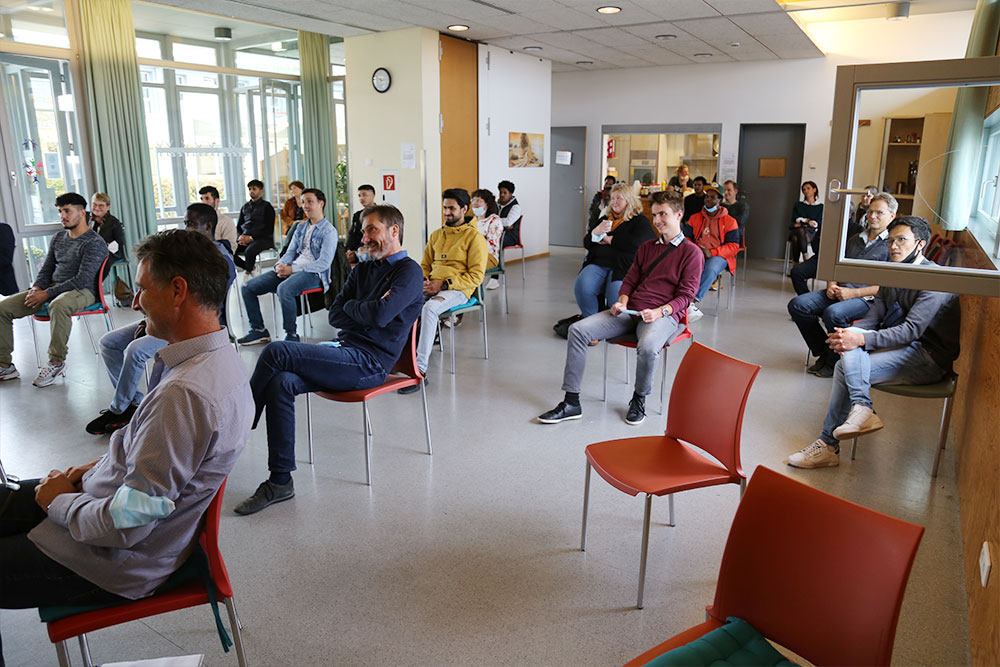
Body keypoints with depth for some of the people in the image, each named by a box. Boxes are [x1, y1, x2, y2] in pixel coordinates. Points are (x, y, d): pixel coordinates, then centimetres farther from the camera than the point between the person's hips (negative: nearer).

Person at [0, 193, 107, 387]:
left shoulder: (94, 243, -8)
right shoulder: (58, 238, 18)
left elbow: (83, 280, -17)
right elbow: (47, 269, 20)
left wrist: (47, 294, -20)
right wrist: (36, 288, -2)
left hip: (82, 291, -8)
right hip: (51, 288, 8)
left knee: (58, 305, -42)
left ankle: (56, 362, -28)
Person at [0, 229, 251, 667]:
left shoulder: (184, 393, -35)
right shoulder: (218, 359, -4)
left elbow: (124, 525, -31)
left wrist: (57, 501, -12)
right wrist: (99, 467, 5)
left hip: (114, 562, -9)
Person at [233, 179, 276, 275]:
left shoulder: (267, 206, 4)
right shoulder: (245, 207, 22)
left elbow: (269, 229, -5)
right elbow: (239, 226, 22)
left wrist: (251, 238, -15)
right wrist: (240, 237, -2)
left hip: (263, 238, -6)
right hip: (244, 238, 6)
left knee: (249, 251, -37)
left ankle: (248, 273, -14)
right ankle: (252, 268, -4)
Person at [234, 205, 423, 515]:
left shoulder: (409, 272, -3)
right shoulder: (363, 269, 22)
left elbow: (379, 316, -18)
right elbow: (335, 315, 13)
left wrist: (351, 306, 1)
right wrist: (366, 310, -4)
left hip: (369, 363, -7)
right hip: (344, 351, 8)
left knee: (276, 353, -21)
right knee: (280, 383, -19)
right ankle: (280, 481, -12)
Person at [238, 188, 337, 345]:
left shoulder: (329, 231, -4)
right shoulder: (300, 228, 21)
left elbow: (324, 263, -15)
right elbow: (290, 252, 20)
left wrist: (292, 269, -19)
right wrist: (281, 266, -5)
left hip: (313, 273, -8)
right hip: (291, 270, 8)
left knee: (284, 289, -39)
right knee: (248, 287, -4)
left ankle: (291, 335, -24)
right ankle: (259, 330, 5)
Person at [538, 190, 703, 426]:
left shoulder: (692, 253, 2)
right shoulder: (646, 247, 21)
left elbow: (686, 295, -3)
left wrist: (660, 312, -19)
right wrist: (622, 302, -1)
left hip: (664, 315, -5)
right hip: (630, 311, 6)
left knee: (648, 347, -40)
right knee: (578, 329, -14)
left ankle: (639, 399, -8)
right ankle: (571, 403, -13)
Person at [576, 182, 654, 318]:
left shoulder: (641, 221, 8)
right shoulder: (605, 218, 26)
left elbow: (635, 244, -11)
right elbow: (586, 243, 23)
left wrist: (608, 239, 1)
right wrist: (596, 232, -1)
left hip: (624, 266, -5)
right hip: (598, 263, 5)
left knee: (616, 294, -34)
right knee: (581, 285, -26)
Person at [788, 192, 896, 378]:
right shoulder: (855, 239, 24)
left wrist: (854, 293, -16)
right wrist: (832, 284, 2)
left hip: (866, 299, -7)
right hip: (839, 292, 7)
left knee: (833, 313, -36)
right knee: (797, 305, -15)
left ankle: (834, 363, -12)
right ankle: (823, 354, -2)